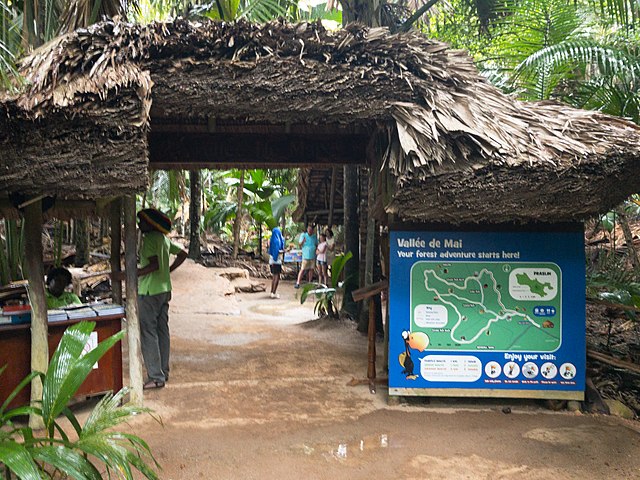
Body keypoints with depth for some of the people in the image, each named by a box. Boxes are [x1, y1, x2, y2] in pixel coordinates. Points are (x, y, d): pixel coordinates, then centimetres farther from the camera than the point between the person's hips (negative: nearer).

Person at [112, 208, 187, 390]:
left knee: (148, 333, -5)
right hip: (164, 289, 9)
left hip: (149, 292, -9)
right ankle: (163, 371, 22)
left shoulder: (149, 238, -14)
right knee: (162, 331, 13)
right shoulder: (164, 238, 12)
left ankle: (156, 377, -4)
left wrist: (126, 275, -24)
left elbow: (154, 265, -24)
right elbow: (182, 254, 21)